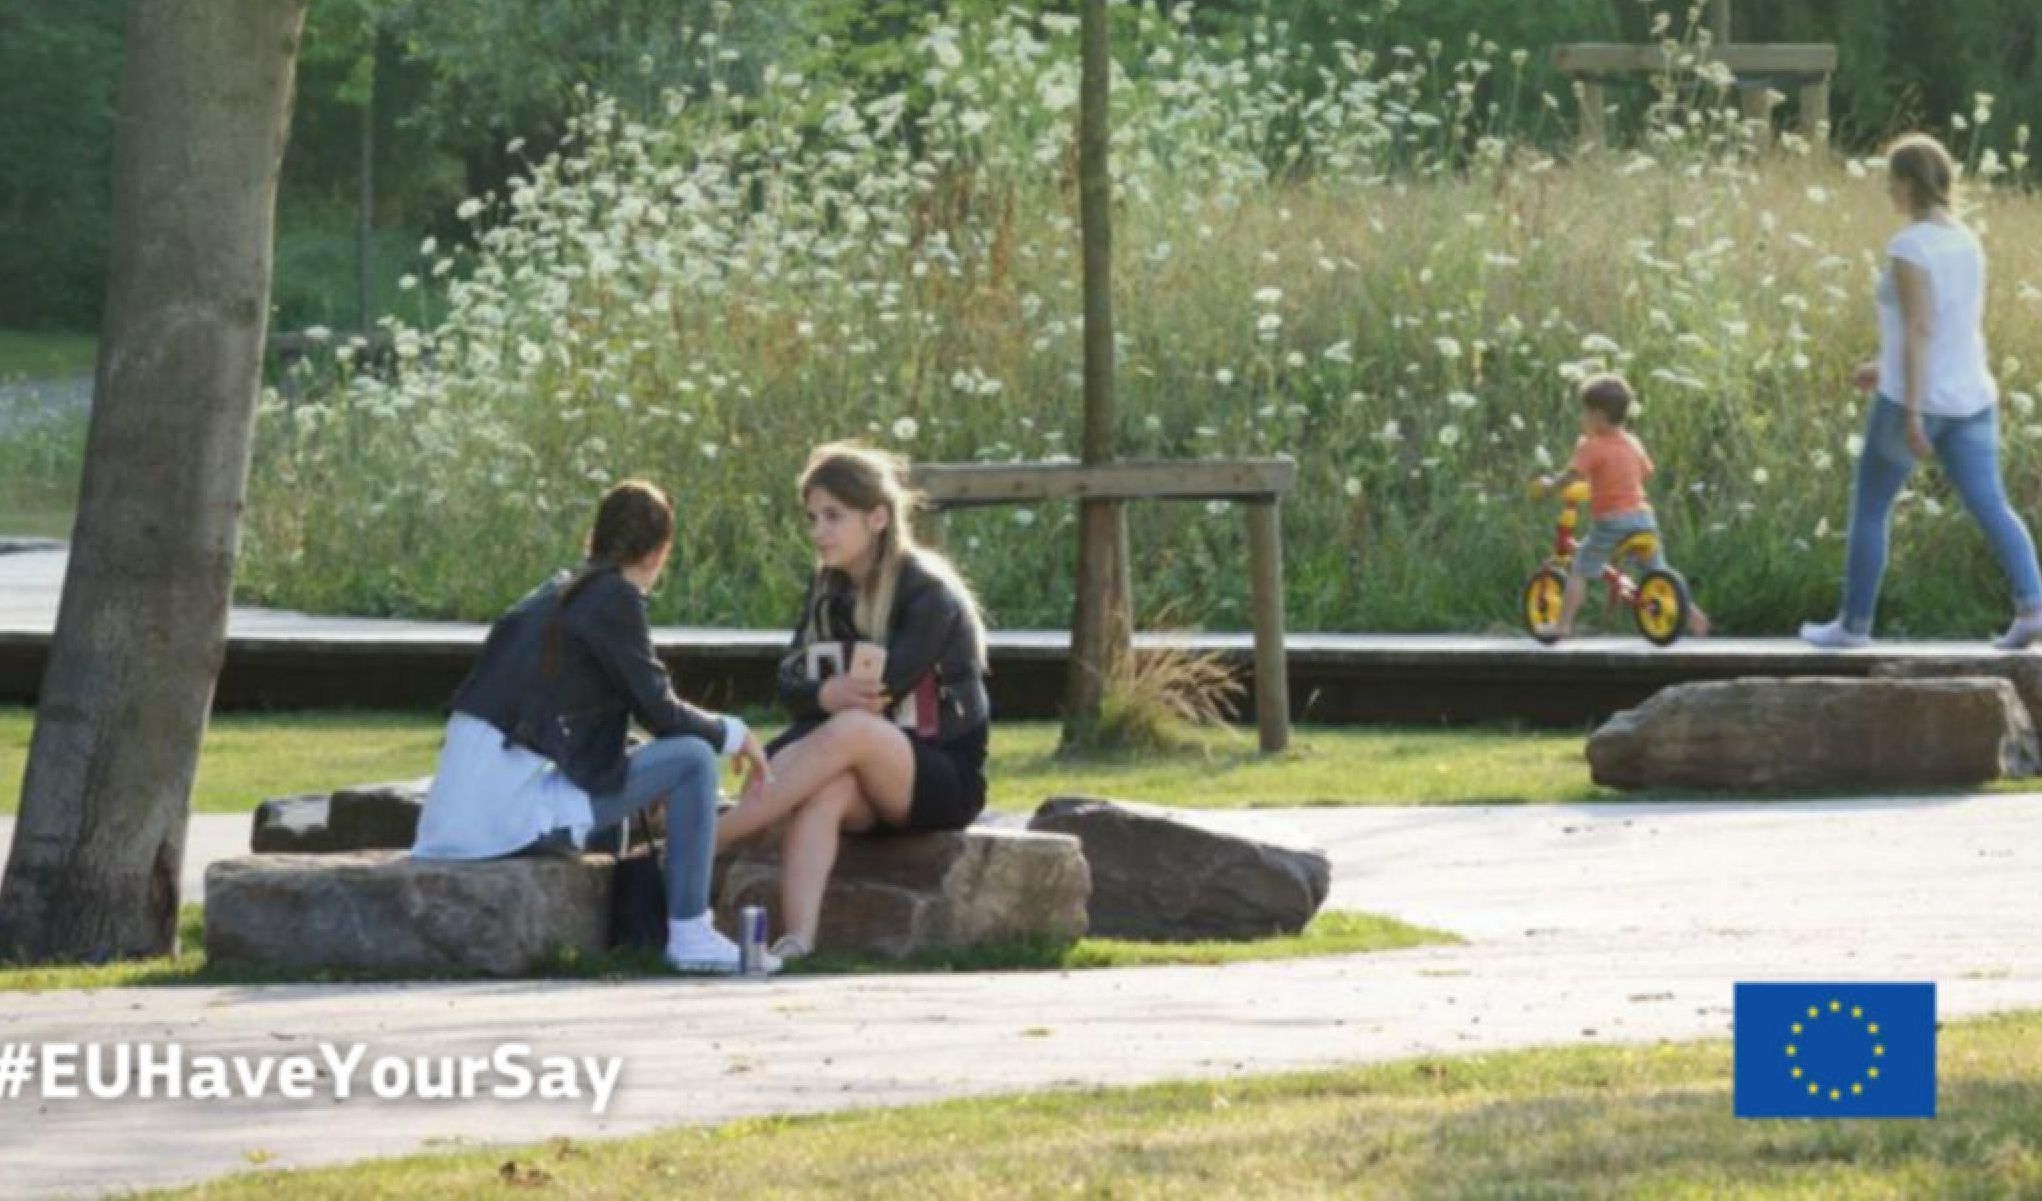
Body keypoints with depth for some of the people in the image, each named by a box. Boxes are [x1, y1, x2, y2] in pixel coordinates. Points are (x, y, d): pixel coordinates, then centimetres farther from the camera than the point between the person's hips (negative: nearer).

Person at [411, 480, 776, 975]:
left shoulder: (555, 594, 20)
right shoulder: (615, 599, -5)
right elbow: (659, 711, -5)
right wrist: (732, 734, 12)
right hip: (515, 814, -9)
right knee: (691, 759, -4)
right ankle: (689, 935, -6)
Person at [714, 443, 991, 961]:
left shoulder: (929, 593, -11)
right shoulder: (828, 588, 9)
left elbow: (879, 693, -18)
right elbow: (789, 684, -1)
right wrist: (827, 695, -22)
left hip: (947, 778, -5)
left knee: (850, 730, -35)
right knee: (826, 789, -33)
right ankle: (797, 942, -53)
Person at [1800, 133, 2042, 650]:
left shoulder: (1910, 248, -15)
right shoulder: (1967, 243, 10)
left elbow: (1919, 329, -20)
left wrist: (1912, 412, -21)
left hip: (1915, 397, -7)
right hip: (1971, 397, 7)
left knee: (1868, 510, 9)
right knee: (1990, 506, 1)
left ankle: (1854, 623, 17)